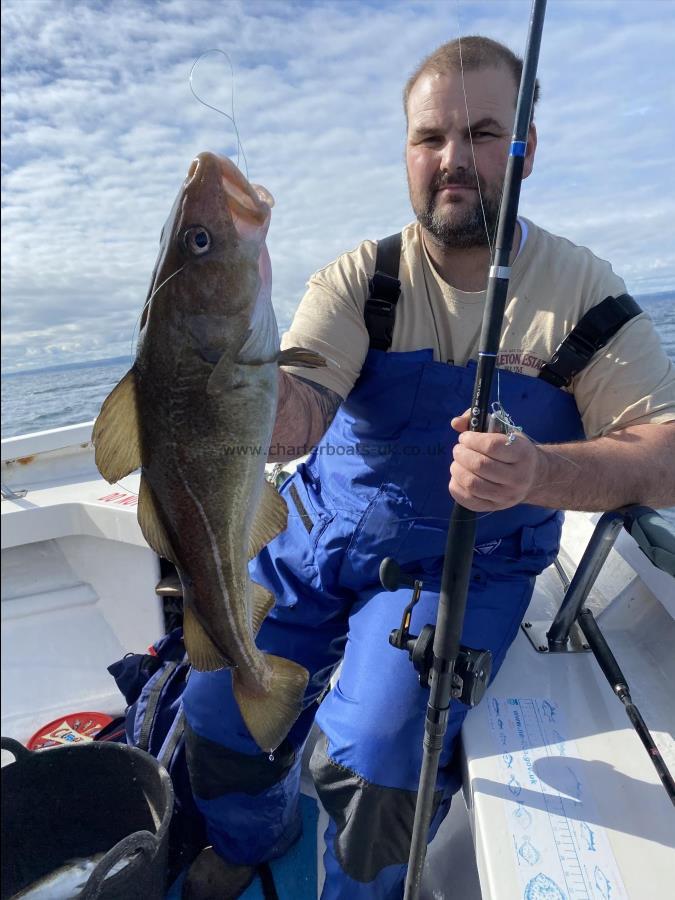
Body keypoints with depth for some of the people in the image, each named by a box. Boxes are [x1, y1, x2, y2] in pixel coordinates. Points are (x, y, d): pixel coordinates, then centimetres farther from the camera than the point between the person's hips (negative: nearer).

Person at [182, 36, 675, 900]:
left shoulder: (585, 292, -7)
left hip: (463, 567, -1)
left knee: (373, 751, -16)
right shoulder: (360, 278, -6)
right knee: (221, 700, -1)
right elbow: (293, 424, -19)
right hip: (322, 532, 2)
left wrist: (538, 472, -31)